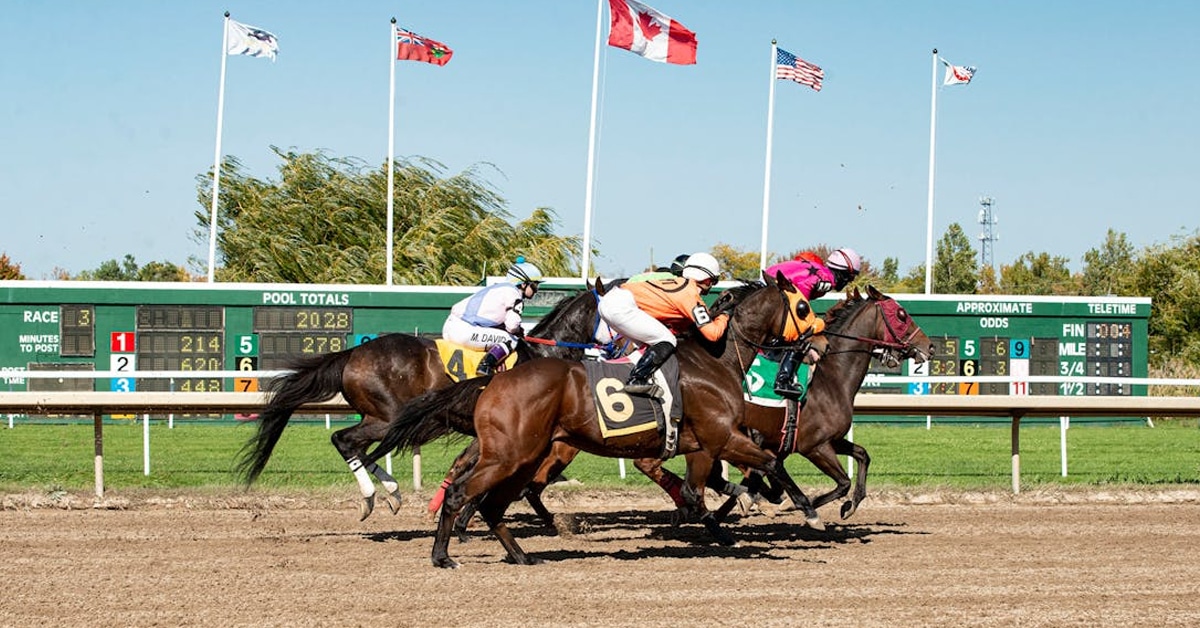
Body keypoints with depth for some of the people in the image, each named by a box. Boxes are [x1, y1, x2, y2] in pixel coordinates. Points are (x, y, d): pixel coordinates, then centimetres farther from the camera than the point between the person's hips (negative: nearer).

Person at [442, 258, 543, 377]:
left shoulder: (498, 288, 25)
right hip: (465, 331, -10)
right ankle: (485, 366, -20)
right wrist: (520, 331, 9)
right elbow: (512, 325, -12)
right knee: (510, 340, -4)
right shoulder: (514, 294, -3)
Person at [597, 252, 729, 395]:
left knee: (651, 343, 20)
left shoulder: (678, 282, 21)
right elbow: (712, 333, -7)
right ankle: (635, 381, -13)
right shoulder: (691, 296, -4)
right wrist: (724, 316, 11)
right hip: (621, 306, -9)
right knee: (667, 342, -6)